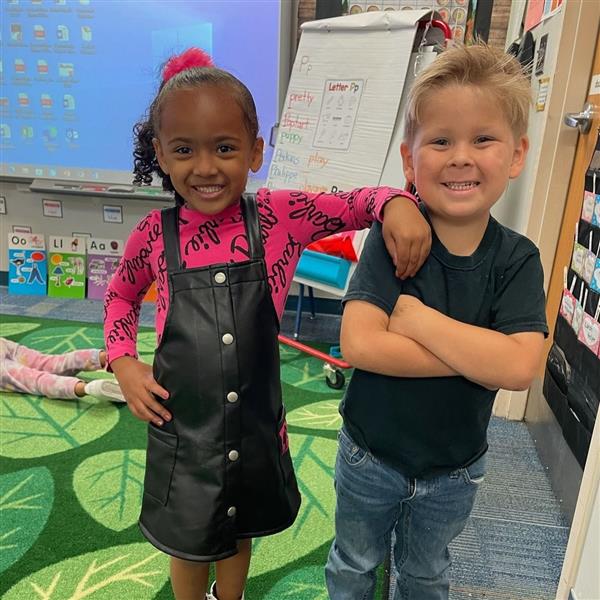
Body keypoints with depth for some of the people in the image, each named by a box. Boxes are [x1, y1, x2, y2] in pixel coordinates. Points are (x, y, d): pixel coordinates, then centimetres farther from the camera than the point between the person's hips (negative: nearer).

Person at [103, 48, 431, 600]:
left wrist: (397, 202, -26)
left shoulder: (281, 216, -12)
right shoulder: (155, 233, -10)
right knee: (188, 539, 22)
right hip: (182, 423, 0)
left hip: (257, 422, 1)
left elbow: (356, 202, -5)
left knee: (239, 531, 27)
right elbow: (122, 294, 8)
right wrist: (123, 362, -4)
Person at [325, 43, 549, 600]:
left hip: (454, 471, 2)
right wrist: (480, 353, -29)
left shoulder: (518, 259, -14)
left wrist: (416, 318, -29)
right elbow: (358, 345, -32)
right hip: (370, 456, -1)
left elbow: (520, 366, -28)